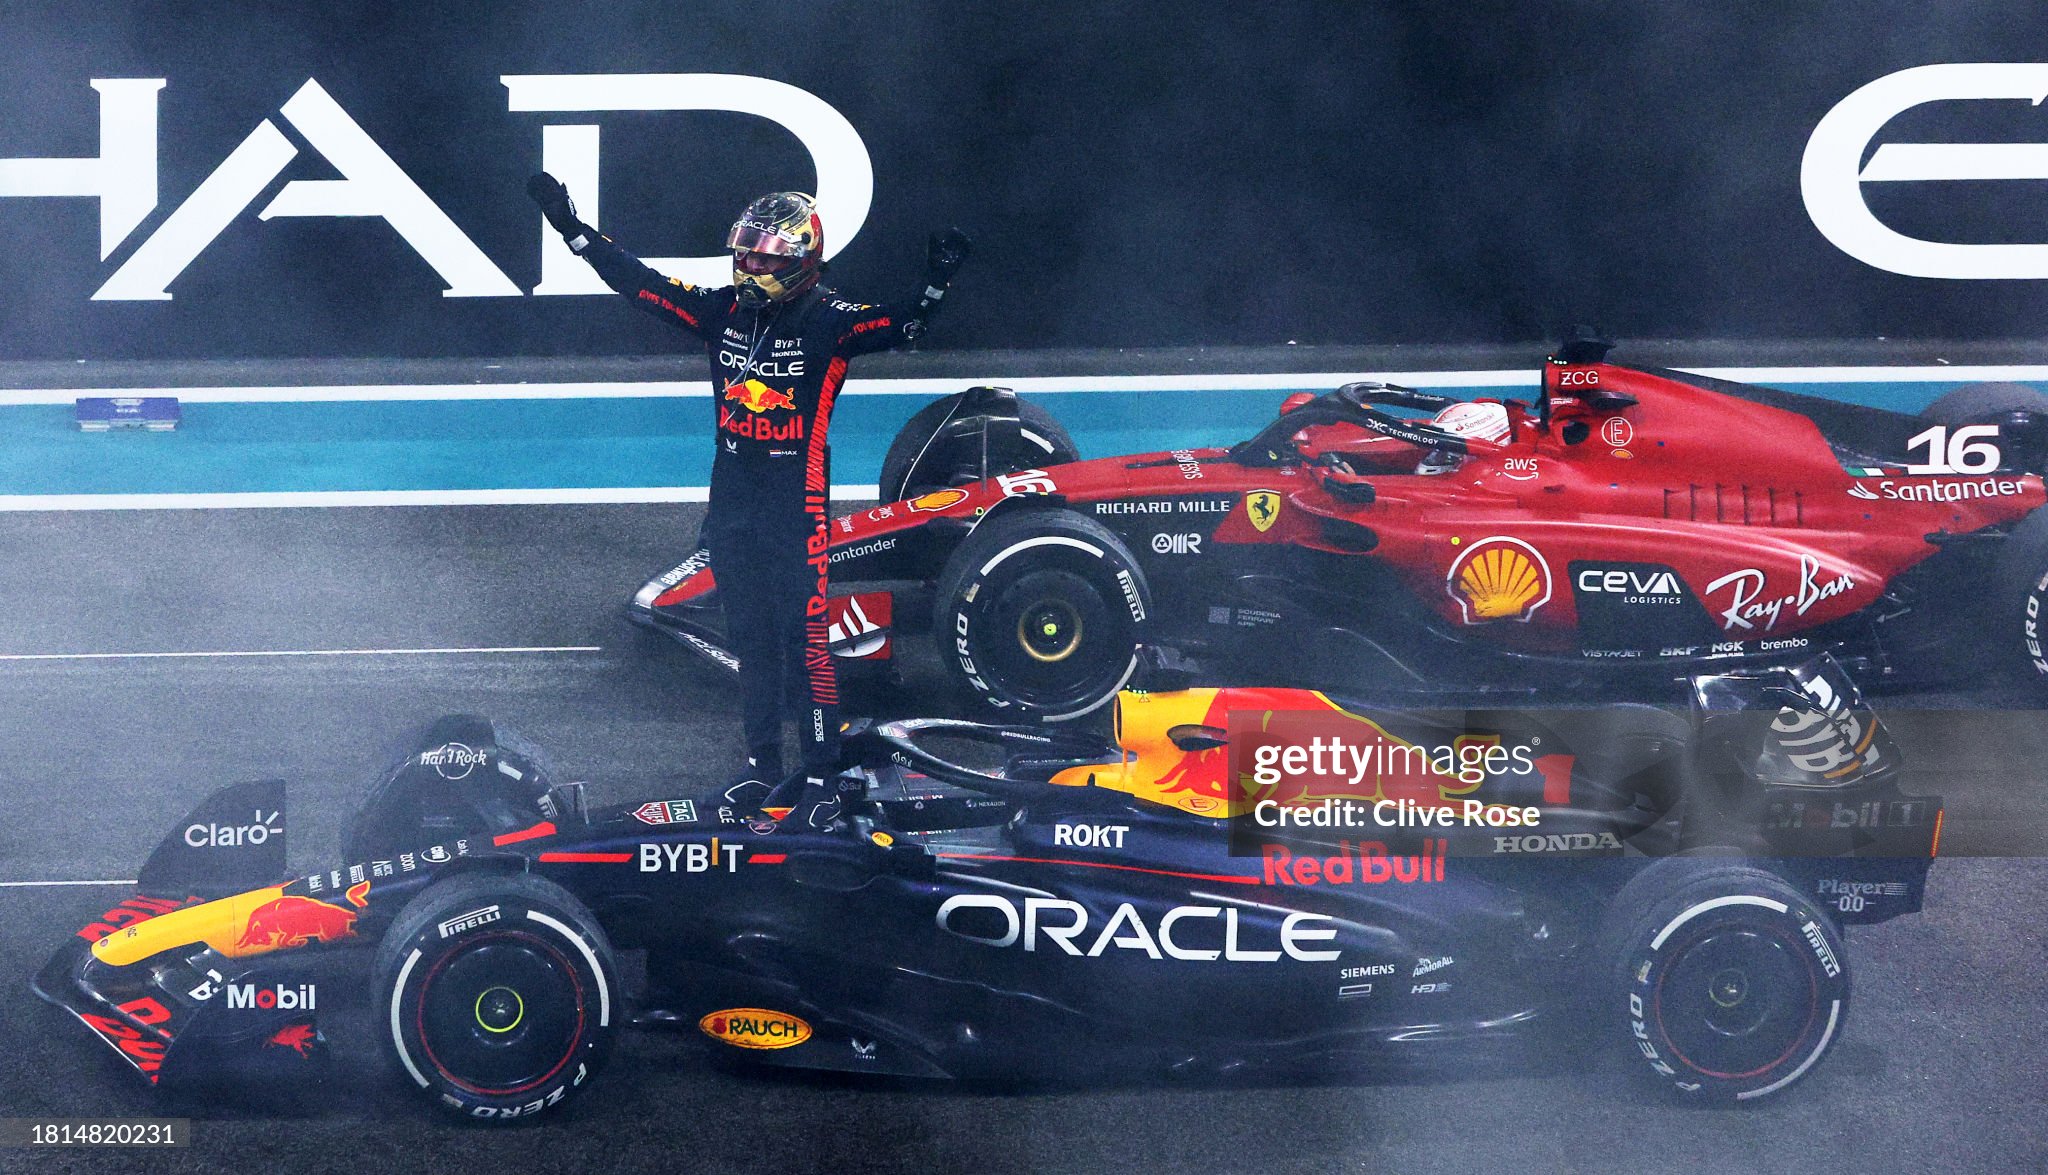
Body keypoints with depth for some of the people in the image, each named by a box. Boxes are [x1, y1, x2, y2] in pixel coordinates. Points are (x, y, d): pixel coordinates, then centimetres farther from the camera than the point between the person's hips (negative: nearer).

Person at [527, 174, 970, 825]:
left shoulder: (828, 320, -11)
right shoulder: (725, 310, 5)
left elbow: (899, 326, -24)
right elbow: (641, 283, 8)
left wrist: (935, 284, -43)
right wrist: (571, 227, 7)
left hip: (798, 501, -6)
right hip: (732, 497, 6)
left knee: (805, 638, -8)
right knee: (750, 636, 14)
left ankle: (823, 771, -1)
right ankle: (762, 763, 24)